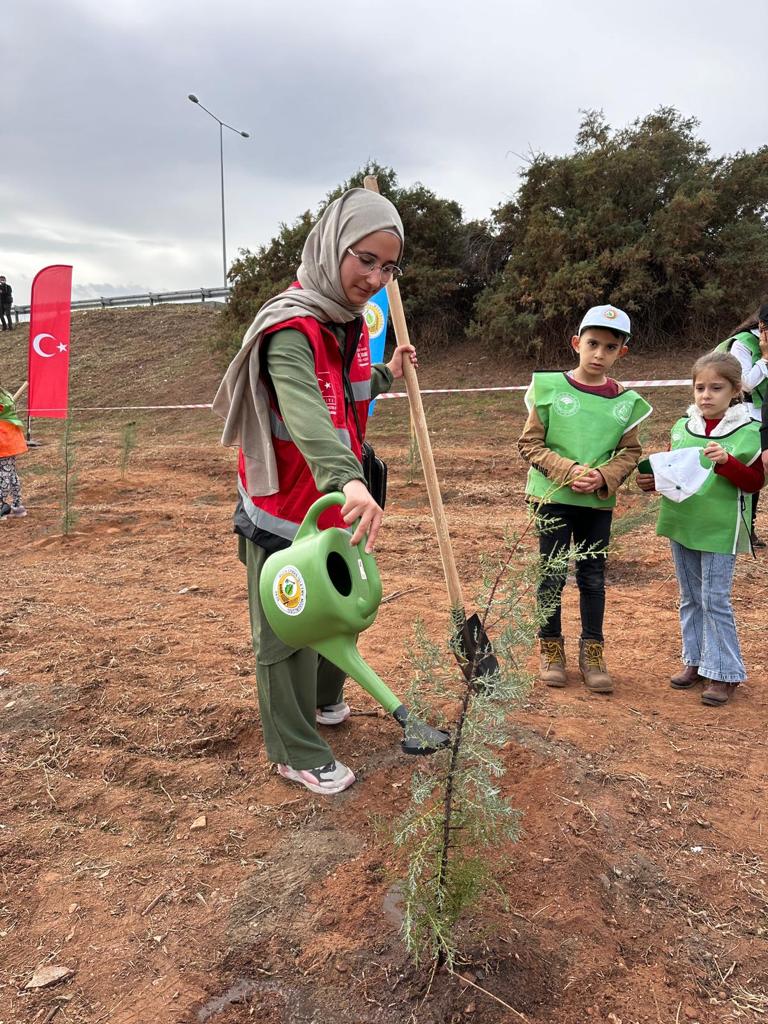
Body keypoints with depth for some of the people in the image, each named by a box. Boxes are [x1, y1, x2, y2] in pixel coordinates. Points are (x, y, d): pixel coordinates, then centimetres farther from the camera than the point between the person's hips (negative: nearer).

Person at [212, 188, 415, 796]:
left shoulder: (352, 323, 4)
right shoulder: (291, 328, -25)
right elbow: (304, 411, -46)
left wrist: (386, 375, 13)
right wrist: (347, 479, -61)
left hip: (339, 500, 9)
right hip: (285, 515, -8)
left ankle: (325, 700, 50)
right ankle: (298, 754, 25)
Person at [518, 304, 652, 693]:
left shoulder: (626, 401, 1)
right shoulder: (550, 387, -5)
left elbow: (630, 452, 5)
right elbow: (530, 443, -5)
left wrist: (603, 477, -14)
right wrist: (568, 471, -18)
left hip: (599, 502, 2)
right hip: (554, 497, -2)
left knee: (593, 577, 11)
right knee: (553, 575, 5)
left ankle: (592, 654, 24)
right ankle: (551, 652, 21)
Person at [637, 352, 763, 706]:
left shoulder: (747, 431, -8)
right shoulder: (683, 427, 5)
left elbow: (755, 481, -10)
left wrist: (726, 461, -25)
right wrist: (653, 480, -2)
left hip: (720, 529, -5)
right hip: (682, 523, 5)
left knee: (715, 600, -2)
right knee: (690, 597, 15)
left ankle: (723, 672, 13)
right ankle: (695, 660, 29)